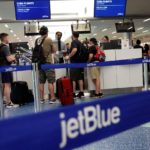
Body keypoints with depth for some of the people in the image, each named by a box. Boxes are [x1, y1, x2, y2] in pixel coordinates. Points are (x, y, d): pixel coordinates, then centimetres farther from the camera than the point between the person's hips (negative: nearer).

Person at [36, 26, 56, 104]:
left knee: (41, 82, 9)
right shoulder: (49, 39, -7)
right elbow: (53, 51, 1)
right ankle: (52, 98, 0)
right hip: (48, 62, -4)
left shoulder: (37, 40, 3)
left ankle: (42, 98, 13)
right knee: (51, 81, 0)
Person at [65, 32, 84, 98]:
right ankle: (81, 92, 12)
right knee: (80, 78, 11)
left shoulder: (74, 42, -11)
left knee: (73, 79, -4)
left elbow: (74, 50, -29)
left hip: (75, 62, -8)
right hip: (80, 62, 8)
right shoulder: (80, 43, 16)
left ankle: (73, 93, -3)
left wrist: (69, 56, -20)